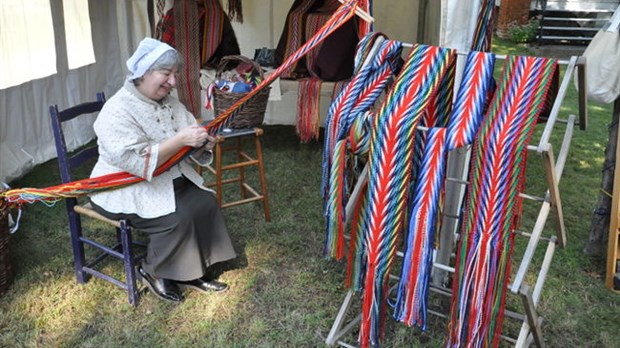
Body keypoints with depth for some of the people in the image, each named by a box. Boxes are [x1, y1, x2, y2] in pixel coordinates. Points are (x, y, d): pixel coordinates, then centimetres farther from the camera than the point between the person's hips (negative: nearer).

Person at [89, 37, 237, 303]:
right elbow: (136, 162, -30)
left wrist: (203, 141, -17)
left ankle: (192, 271, 3)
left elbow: (190, 133, 8)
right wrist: (181, 139, -33)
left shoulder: (169, 102, 5)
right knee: (177, 218, -26)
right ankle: (153, 272, 0)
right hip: (127, 189, -8)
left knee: (206, 203, -13)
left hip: (169, 180, 8)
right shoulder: (118, 111, -21)